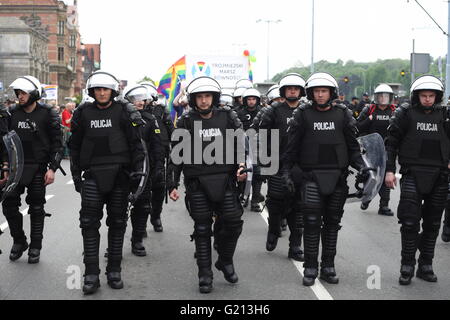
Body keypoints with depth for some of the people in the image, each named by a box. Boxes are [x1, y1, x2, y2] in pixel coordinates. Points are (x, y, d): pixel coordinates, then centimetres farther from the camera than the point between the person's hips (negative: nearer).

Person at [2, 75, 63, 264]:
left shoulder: (48, 114, -5)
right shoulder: (12, 113, 5)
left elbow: (57, 143, -4)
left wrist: (52, 169, -10)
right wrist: (6, 163, 4)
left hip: (38, 168, -3)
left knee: (36, 209, 5)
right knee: (9, 204, 1)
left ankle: (35, 247, 17)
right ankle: (18, 241, 20)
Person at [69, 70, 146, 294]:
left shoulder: (124, 112, 1)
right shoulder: (83, 113, 7)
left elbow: (136, 144, 1)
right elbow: (75, 146, 13)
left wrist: (137, 170, -5)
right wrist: (76, 174, 10)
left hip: (119, 175, -1)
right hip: (93, 175, 1)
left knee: (117, 223, 6)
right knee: (89, 223, -5)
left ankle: (114, 271, 17)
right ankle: (91, 274, 1)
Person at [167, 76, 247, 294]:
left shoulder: (227, 118, 4)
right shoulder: (186, 122, 2)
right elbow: (176, 154, 4)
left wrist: (242, 167, -8)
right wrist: (173, 184, 0)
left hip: (224, 180, 1)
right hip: (197, 183, -1)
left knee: (234, 223, -2)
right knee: (202, 229, 5)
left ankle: (225, 261, 25)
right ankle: (205, 274, 15)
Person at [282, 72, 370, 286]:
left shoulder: (343, 115, 6)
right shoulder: (302, 115, 2)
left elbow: (352, 146, 9)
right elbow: (292, 146, 2)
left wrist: (360, 166, -4)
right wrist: (286, 171, -6)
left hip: (337, 177, 2)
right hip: (311, 176, -2)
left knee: (332, 223, 8)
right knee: (312, 223, -5)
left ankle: (328, 267, 18)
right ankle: (310, 268, 6)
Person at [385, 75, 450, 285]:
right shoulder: (405, 114, 0)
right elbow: (391, 142, 0)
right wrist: (389, 170, -6)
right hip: (412, 174, -3)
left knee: (432, 224, 9)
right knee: (410, 222, -7)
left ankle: (426, 266, 20)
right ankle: (407, 267, 4)